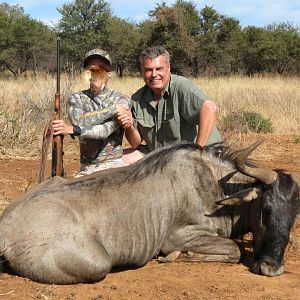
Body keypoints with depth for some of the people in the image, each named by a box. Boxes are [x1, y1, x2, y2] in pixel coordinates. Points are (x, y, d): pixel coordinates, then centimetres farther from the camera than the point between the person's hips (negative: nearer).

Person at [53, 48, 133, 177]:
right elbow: (79, 122, -16)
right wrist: (112, 109, -16)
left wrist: (72, 130, -24)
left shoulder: (121, 100, -1)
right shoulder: (77, 99, 5)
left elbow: (106, 130, -16)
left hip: (115, 166, -1)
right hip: (87, 170, 2)